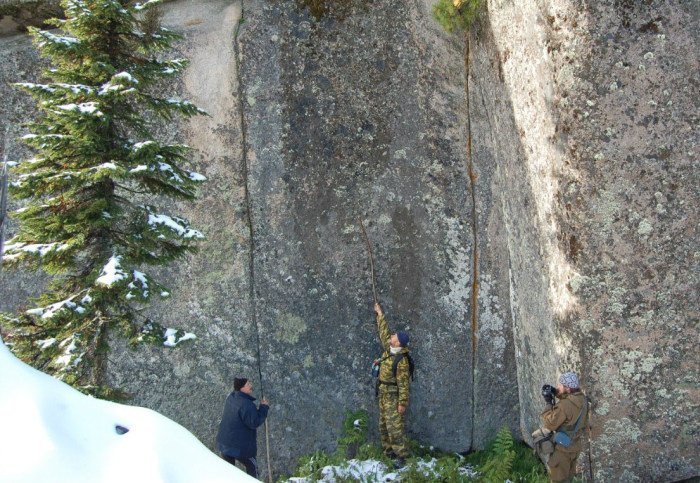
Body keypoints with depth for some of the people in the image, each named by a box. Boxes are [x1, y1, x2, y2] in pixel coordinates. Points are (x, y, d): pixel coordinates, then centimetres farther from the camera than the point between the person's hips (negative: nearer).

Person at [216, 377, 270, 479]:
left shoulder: (231, 397, 3)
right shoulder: (246, 405, -24)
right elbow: (254, 423, -23)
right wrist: (264, 407, -14)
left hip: (223, 443, 7)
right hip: (240, 446, -7)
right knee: (252, 466, 15)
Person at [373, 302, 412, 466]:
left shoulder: (402, 361, -22)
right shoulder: (388, 349, 2)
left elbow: (403, 383, -22)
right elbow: (384, 332, 17)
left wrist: (402, 403, -22)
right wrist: (380, 314, 23)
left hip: (393, 397, -9)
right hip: (384, 394, 9)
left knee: (395, 427, -9)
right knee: (384, 426, 14)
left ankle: (401, 456, -4)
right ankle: (389, 452, 23)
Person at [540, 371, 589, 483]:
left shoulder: (564, 406, -33)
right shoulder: (582, 397, -8)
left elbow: (549, 424, -25)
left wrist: (549, 403, -20)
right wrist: (555, 392, -1)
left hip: (563, 448, -8)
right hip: (575, 445, 8)